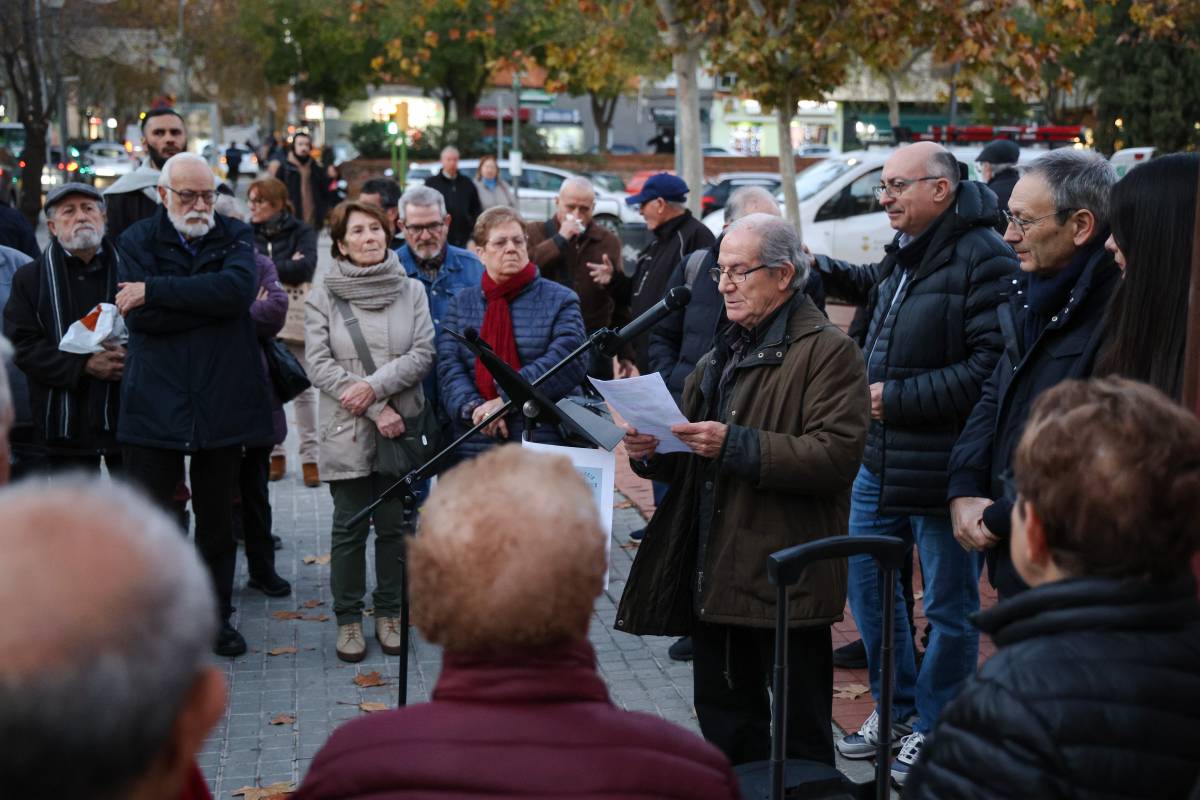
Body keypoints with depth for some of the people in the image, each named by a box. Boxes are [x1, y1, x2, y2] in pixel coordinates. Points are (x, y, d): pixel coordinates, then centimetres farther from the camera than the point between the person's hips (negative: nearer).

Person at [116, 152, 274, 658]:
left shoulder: (235, 237, 7)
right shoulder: (138, 241, 3)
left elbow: (239, 287, -16)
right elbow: (140, 318, -12)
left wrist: (156, 291, -17)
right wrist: (209, 300, -14)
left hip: (222, 402, 2)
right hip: (155, 402, -2)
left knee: (218, 517, 12)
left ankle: (217, 616, 25)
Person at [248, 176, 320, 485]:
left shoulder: (302, 232, 0)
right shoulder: (248, 234, 8)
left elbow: (305, 267, -15)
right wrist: (285, 267, -11)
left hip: (295, 319, -3)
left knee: (303, 389, 0)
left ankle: (310, 456, 4)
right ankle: (274, 454, 16)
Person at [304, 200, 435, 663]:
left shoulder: (411, 291, 6)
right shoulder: (323, 297, 0)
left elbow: (422, 354, -2)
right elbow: (319, 365, -7)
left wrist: (375, 385, -17)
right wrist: (377, 410, -13)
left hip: (400, 428, 2)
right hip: (346, 431, -1)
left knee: (394, 525, 7)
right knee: (350, 527, 3)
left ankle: (389, 613, 20)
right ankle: (348, 619, 14)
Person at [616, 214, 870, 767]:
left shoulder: (827, 351, -9)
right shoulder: (723, 353, 19)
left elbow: (836, 454, -21)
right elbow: (694, 459, 25)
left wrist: (736, 445, -26)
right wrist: (651, 453, 2)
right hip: (713, 574, 9)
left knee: (801, 736, 2)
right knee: (725, 722, 18)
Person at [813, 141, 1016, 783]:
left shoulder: (983, 259, -17)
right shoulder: (900, 257, 12)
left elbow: (990, 367, -24)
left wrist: (898, 398, -20)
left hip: (941, 468, -9)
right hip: (881, 462, 9)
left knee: (949, 605, 7)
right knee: (867, 583, 16)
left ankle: (932, 728, 20)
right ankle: (896, 708, 32)